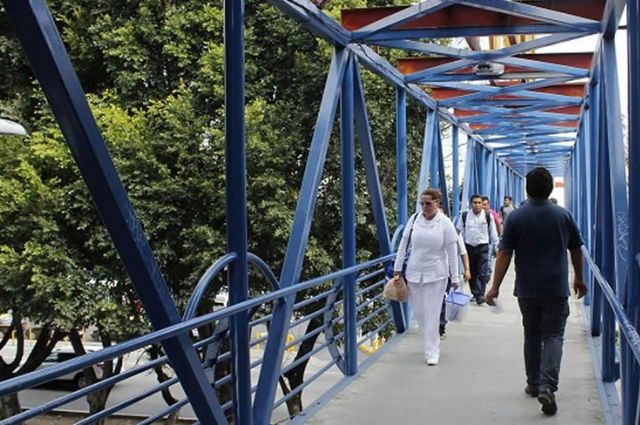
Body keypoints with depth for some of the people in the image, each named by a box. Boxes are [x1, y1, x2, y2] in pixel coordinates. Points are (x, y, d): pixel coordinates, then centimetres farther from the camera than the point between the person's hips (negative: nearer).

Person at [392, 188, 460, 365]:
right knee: (419, 312, 9)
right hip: (414, 273, 3)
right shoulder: (414, 220, -2)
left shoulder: (445, 223, -8)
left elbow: (452, 252, -4)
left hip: (435, 275, -3)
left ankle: (432, 352, 6)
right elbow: (403, 245, 4)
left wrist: (454, 277, -3)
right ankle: (431, 343, 28)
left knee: (432, 314, -2)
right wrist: (397, 269, 4)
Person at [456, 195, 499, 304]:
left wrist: (496, 246, 8)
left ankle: (480, 295, -10)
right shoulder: (464, 216, 2)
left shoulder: (488, 216, 0)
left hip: (483, 247, -2)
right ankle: (475, 293, 23)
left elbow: (493, 232, 6)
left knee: (482, 272, -9)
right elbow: (459, 230, 7)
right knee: (472, 272, 10)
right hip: (469, 246, 2)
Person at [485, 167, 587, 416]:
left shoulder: (516, 217, -5)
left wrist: (495, 287, -3)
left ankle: (534, 384, 25)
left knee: (532, 337, 15)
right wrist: (579, 279, 23)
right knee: (553, 336, 2)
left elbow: (504, 254, -7)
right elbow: (576, 251, 8)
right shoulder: (564, 215, -1)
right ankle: (547, 386, -14)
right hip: (557, 289, 0)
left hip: (527, 290, 1)